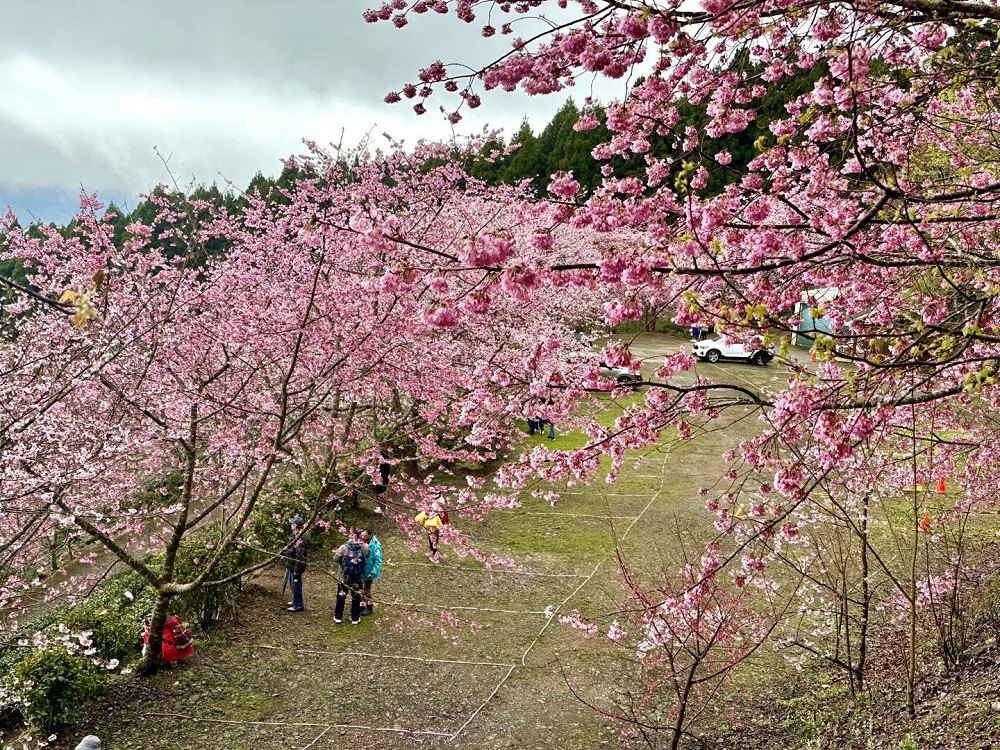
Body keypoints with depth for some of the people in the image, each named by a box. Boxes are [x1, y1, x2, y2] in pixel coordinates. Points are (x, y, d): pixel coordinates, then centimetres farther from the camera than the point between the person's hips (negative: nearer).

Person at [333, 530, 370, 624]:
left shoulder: (344, 547, -15)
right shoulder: (364, 547, -12)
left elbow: (335, 559, -8)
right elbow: (366, 558, 1)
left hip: (344, 577, -1)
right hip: (358, 578, 1)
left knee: (341, 596, 14)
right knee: (356, 597, 13)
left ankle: (338, 617, 21)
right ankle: (355, 618, 18)